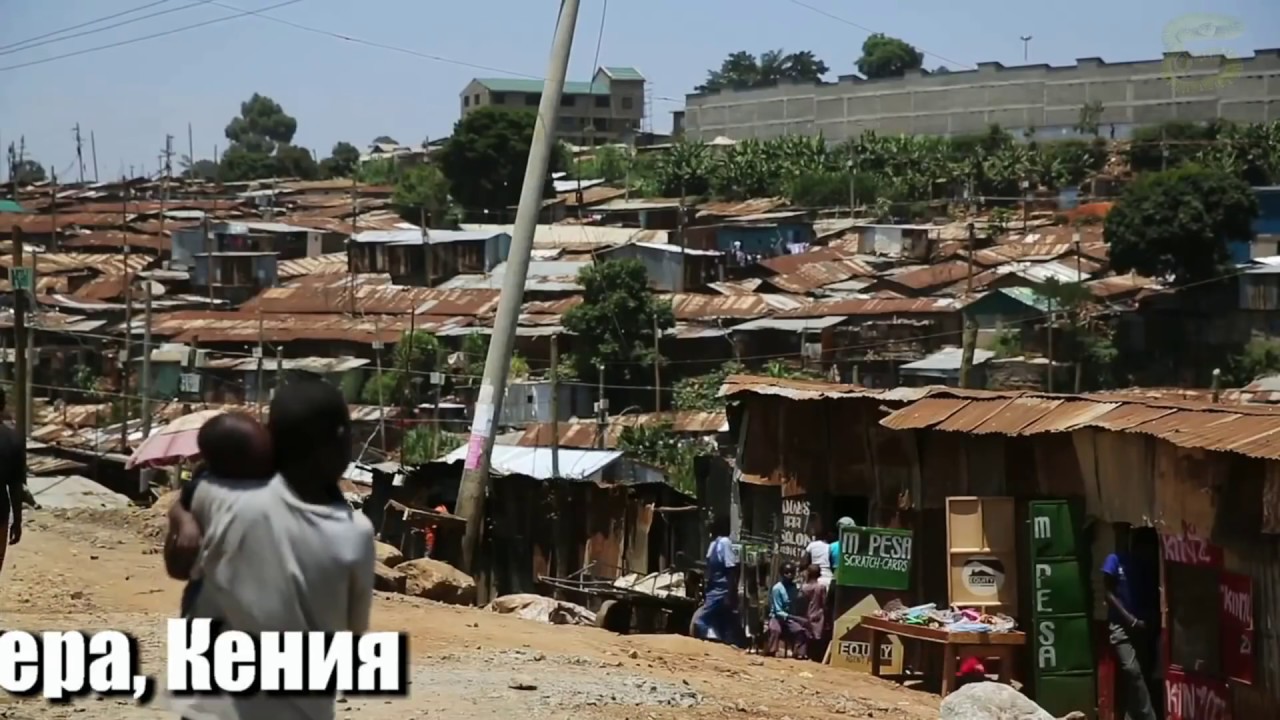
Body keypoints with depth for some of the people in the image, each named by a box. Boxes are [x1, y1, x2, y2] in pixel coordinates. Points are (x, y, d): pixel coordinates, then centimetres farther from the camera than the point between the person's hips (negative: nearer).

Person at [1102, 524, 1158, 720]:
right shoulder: (1113, 560, -1)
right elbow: (1109, 594, -5)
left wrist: (1145, 619, -2)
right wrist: (1131, 619, -11)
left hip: (1140, 625, 4)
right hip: (1121, 624, -4)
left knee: (1134, 671, 5)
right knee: (1132, 670, -16)